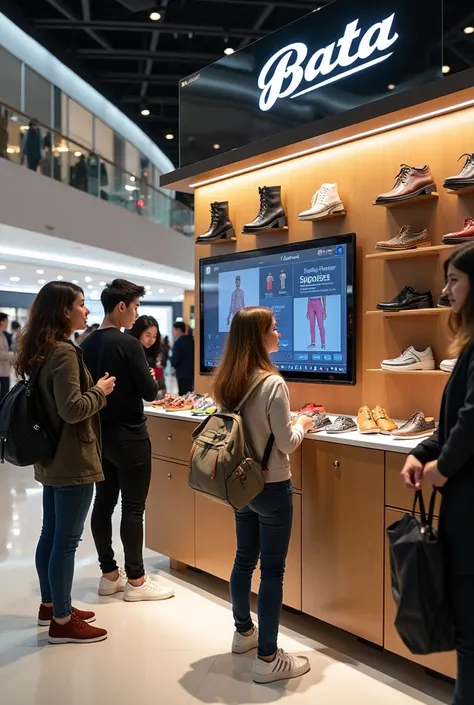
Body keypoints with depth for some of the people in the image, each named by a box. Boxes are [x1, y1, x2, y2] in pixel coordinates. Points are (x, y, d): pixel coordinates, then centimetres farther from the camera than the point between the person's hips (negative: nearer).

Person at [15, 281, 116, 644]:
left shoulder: (42, 350, 10)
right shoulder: (64, 352, -21)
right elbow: (71, 409, -26)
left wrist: (93, 387, 12)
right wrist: (99, 390, -11)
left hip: (52, 458, 10)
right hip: (73, 460, -10)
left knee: (51, 533, 18)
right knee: (67, 539, 0)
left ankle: (50, 604, 33)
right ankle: (62, 621, 13)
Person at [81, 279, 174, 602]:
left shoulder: (87, 344, 5)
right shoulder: (128, 344, -18)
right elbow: (150, 392, -15)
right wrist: (151, 378, 4)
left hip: (99, 434, 8)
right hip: (129, 436, -8)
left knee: (103, 503, 12)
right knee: (133, 508, 1)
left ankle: (109, 575, 23)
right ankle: (135, 581, 11)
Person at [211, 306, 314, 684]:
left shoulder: (226, 381, 1)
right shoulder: (273, 383, -21)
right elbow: (287, 443, -17)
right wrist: (302, 425, 3)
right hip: (272, 487, -7)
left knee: (245, 559, 20)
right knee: (272, 569, 3)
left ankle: (244, 631, 37)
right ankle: (268, 659, 13)